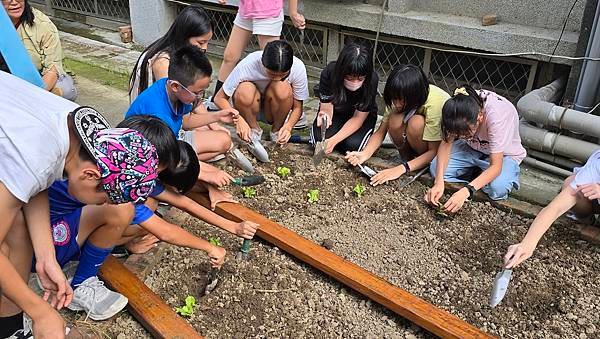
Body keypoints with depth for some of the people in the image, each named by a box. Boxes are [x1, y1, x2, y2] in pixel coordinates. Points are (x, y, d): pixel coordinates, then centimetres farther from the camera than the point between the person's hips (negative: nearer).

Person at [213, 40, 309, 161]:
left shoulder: (298, 68, -25)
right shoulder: (248, 65, -29)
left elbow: (297, 107, -14)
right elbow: (219, 98, -22)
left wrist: (288, 126, -34)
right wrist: (238, 120, -38)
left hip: (274, 110, 1)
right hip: (250, 109, 0)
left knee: (282, 89, -32)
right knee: (245, 90, -34)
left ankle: (277, 131, -7)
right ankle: (254, 132, -7)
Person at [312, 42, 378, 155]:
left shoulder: (372, 80, -31)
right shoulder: (329, 73, -28)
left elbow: (358, 118, -24)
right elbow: (326, 107, -20)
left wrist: (333, 140, -36)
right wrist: (324, 117, -47)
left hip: (362, 116, -1)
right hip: (336, 112, 1)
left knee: (352, 145, -26)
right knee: (320, 138, -25)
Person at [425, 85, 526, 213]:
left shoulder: (497, 115, -39)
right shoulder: (459, 106, -27)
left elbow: (496, 166, -36)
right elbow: (446, 143, -20)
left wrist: (465, 192, -47)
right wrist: (439, 182, -34)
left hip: (503, 153, -3)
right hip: (473, 148, 4)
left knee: (498, 188, -33)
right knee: (435, 168, -19)